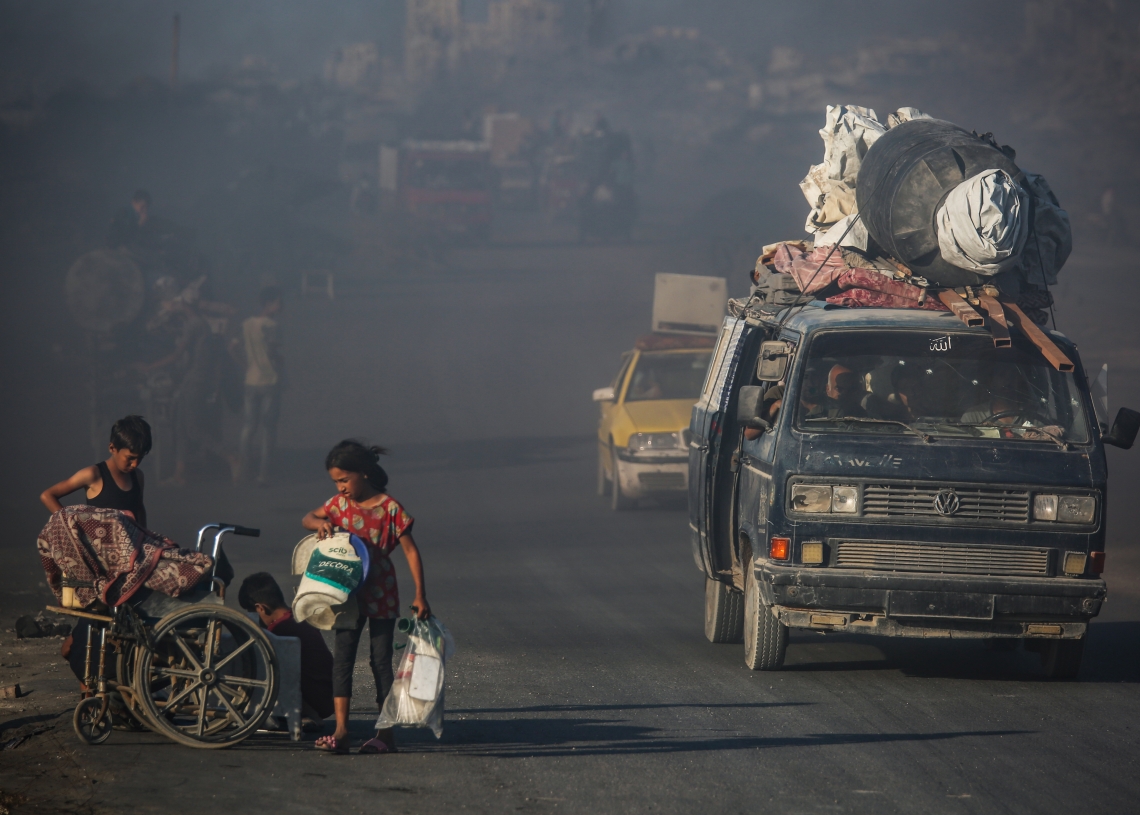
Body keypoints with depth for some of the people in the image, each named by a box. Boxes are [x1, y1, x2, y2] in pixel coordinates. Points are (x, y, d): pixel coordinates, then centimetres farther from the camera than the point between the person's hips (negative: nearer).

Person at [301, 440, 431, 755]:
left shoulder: (390, 508, -11)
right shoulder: (339, 504, 3)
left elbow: (411, 551, -8)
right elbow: (307, 518, 15)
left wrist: (420, 596, -12)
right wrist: (319, 523, -11)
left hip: (381, 596, -4)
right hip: (348, 595, 4)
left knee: (381, 661, 3)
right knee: (342, 658, -3)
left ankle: (385, 735, 9)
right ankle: (341, 731, -4)